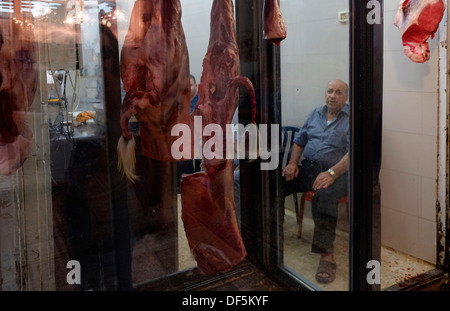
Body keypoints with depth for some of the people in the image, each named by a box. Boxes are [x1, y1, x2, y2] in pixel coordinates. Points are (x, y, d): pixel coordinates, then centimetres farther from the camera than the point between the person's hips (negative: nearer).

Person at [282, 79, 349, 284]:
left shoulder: (352, 118, -2)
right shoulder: (316, 114, 18)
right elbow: (300, 140, 20)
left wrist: (332, 173, -25)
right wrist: (293, 162, 3)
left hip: (336, 172, -5)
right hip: (307, 168, 6)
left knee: (324, 196, -38)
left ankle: (327, 255, -35)